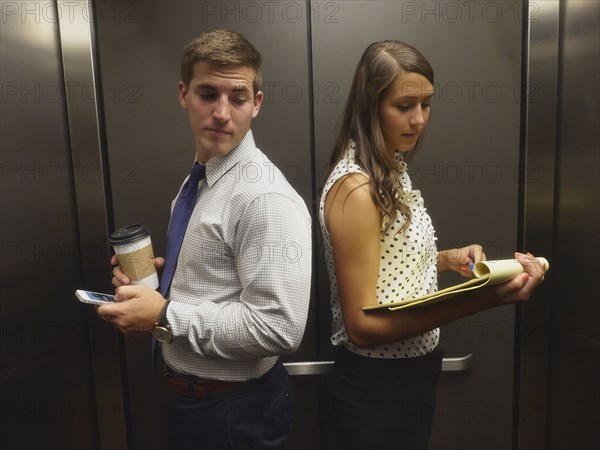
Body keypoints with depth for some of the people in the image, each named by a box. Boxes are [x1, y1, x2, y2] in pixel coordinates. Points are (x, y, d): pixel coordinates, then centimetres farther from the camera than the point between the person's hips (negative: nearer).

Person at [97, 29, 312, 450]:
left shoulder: (265, 198, -25)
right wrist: (161, 276, -2)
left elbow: (278, 328, -29)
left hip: (235, 412, -8)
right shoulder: (201, 177, 5)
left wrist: (164, 317, -23)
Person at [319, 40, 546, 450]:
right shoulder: (355, 187, -24)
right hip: (380, 385, -8)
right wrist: (484, 298, -32)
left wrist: (448, 259, -4)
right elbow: (361, 325, -25)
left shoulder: (392, 169, 3)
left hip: (414, 370, 8)